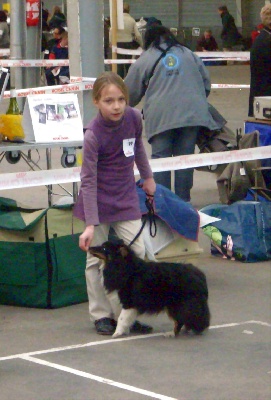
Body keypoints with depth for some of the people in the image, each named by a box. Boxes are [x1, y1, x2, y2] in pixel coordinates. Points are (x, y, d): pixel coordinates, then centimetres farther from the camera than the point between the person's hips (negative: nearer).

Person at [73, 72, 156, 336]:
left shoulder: (134, 118, -10)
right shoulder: (93, 135, -23)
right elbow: (88, 181, -22)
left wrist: (147, 176, 25)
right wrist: (90, 224, -26)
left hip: (126, 197, 4)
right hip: (98, 200, -4)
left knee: (136, 252, -2)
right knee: (96, 258, 2)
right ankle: (101, 316, 15)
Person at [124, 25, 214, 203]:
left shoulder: (144, 60, 8)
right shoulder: (189, 54, 18)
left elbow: (131, 94, 13)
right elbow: (206, 82, 21)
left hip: (161, 117, -3)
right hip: (192, 113, 3)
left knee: (160, 158, 2)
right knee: (185, 156, 7)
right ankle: (183, 200, 9)